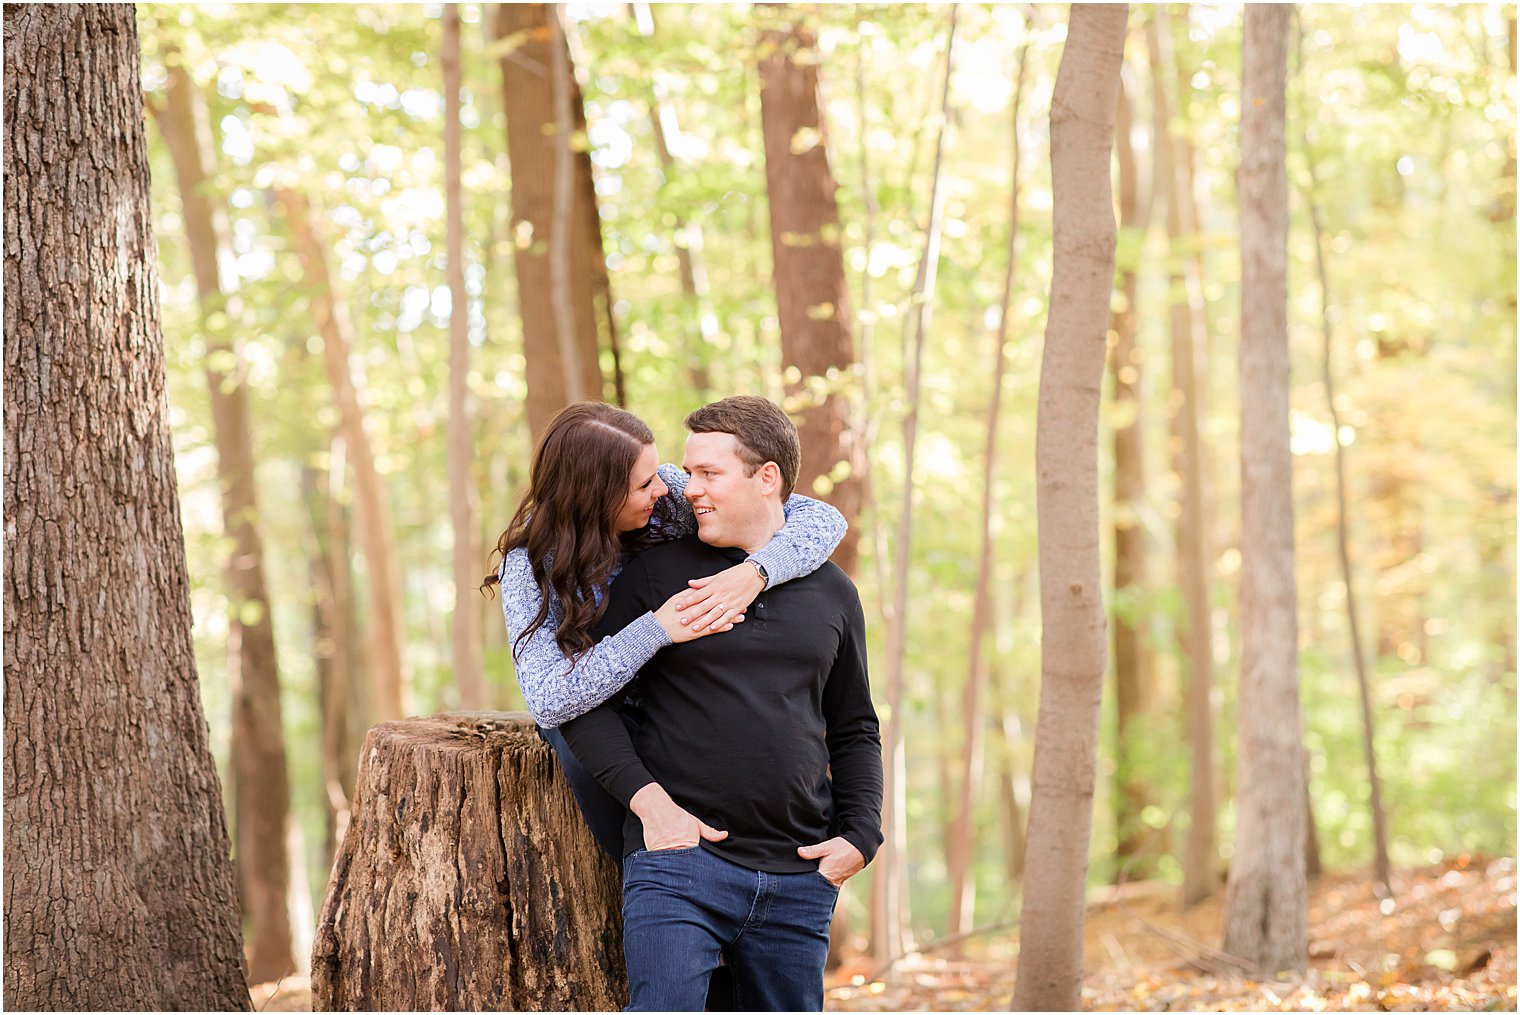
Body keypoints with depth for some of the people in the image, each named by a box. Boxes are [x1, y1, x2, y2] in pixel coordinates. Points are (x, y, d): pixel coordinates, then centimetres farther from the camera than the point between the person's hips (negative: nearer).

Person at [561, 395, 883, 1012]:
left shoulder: (832, 593, 12)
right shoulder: (655, 576, 2)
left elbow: (855, 730, 20)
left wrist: (860, 834, 5)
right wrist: (648, 799, -12)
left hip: (800, 878, 4)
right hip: (680, 862, -4)